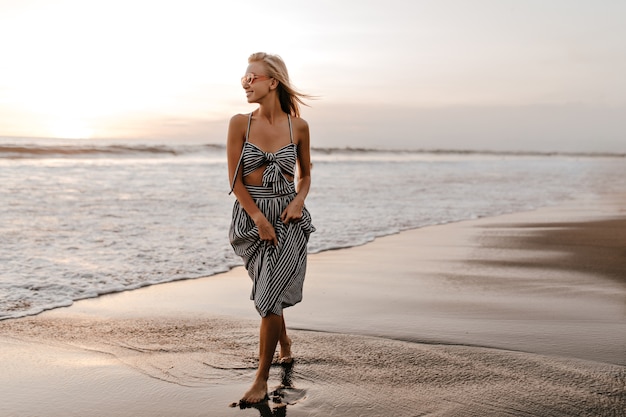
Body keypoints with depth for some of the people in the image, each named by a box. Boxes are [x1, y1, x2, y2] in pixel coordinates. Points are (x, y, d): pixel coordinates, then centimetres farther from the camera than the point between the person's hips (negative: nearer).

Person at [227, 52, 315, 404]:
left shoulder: (298, 126, -2)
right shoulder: (240, 123, -4)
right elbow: (235, 179, -5)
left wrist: (299, 201, -8)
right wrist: (260, 220, -12)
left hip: (288, 219, -1)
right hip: (250, 217, 1)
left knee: (269, 297, -9)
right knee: (269, 295, 17)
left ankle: (262, 380, 1)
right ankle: (285, 343, 47)